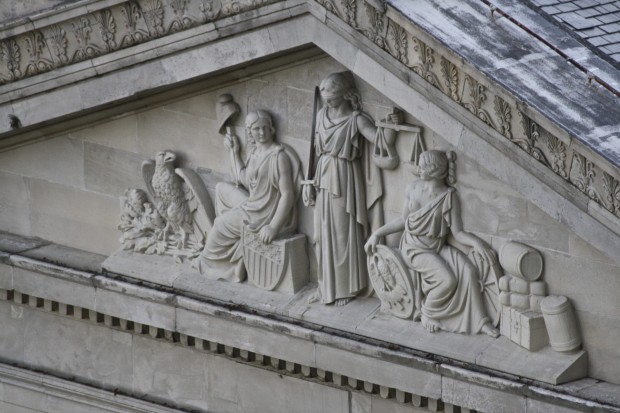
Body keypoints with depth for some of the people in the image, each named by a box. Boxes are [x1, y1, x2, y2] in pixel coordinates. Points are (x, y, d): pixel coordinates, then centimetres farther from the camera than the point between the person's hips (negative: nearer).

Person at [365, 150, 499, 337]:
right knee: (447, 279, -27)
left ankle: (478, 321, -15)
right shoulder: (413, 189, -2)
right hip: (415, 249, -1)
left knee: (468, 271, -24)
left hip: (438, 247, 1)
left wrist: (475, 241, -26)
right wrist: (378, 233, 5)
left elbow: (457, 232, -8)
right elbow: (403, 220, 10)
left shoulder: (448, 197, -8)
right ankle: (429, 313, -1)